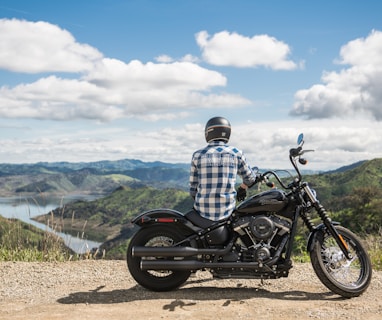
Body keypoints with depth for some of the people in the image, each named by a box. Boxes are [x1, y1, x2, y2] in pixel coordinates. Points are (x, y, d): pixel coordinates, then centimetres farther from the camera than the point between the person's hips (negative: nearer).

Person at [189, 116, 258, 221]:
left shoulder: (197, 155, -1)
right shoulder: (236, 153, -1)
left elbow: (193, 187, 5)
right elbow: (250, 178, 14)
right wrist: (242, 188, 35)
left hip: (203, 212, 0)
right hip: (226, 212, 0)